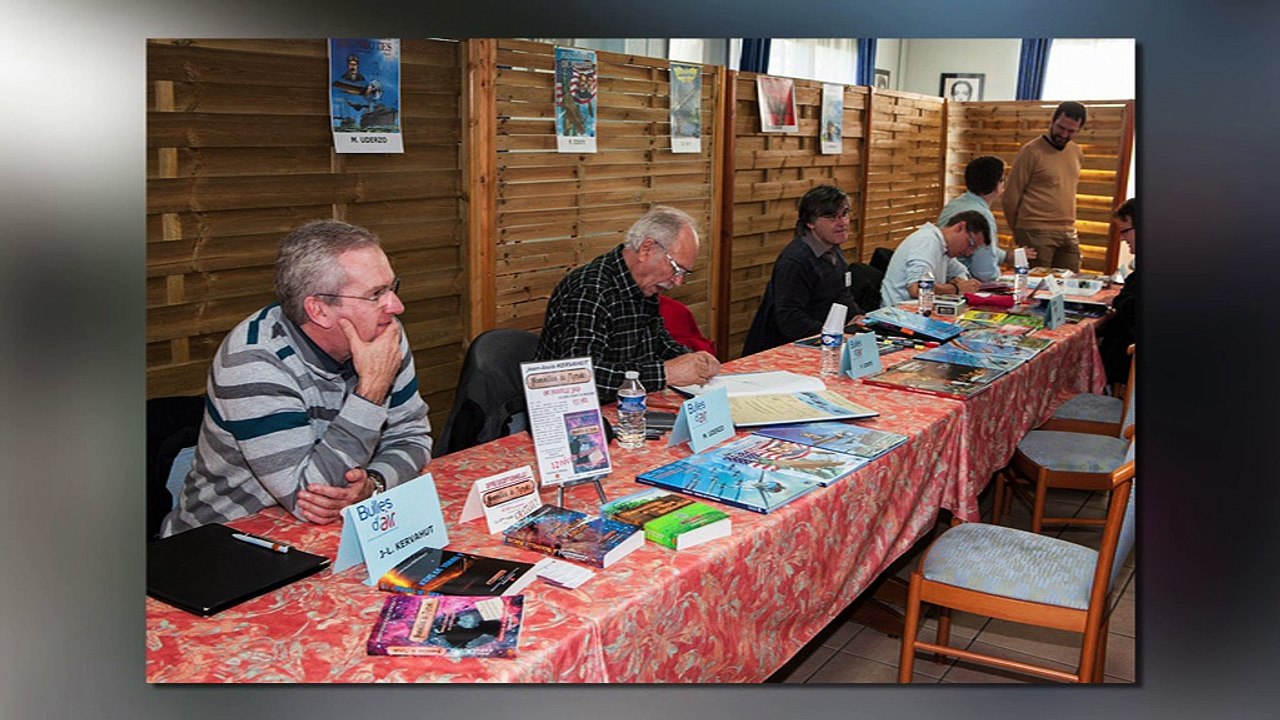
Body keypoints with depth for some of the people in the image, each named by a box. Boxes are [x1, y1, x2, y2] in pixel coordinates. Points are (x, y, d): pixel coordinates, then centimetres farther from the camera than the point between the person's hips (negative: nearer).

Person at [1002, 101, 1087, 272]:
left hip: (1068, 234, 6)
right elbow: (1011, 195, -4)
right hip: (1036, 233, -6)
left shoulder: (1076, 152, 12)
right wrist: (1019, 233, 4)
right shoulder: (1031, 151, -7)